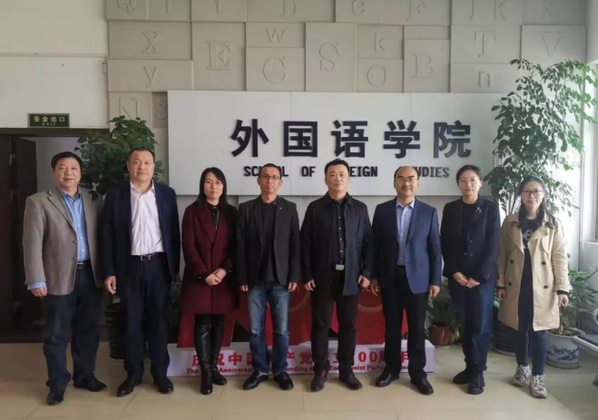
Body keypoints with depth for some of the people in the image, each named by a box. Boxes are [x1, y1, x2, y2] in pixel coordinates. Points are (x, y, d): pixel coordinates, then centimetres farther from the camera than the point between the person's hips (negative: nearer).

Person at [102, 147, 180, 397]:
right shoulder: (115, 195, 1)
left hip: (159, 265, 1)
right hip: (130, 266, 0)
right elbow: (107, 236, 0)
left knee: (158, 320, 8)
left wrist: (175, 267, 1)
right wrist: (109, 272, -4)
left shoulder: (167, 194, 4)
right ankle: (133, 374, 22)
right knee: (132, 322, 8)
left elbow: (174, 233, 5)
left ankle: (160, 373, 21)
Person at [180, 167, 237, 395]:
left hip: (224, 277, 2)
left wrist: (225, 269, -10)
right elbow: (188, 247, -5)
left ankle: (213, 367, 21)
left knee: (218, 323, 9)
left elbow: (235, 246, 4)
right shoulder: (192, 212, 1)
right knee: (203, 324, -1)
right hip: (199, 278, -2)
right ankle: (206, 372, 8)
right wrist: (204, 274, -13)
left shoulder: (231, 213, 7)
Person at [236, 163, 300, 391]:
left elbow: (295, 244, 1)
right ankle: (260, 370, 22)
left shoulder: (289, 208, 4)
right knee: (256, 330, 8)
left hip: (281, 279, 0)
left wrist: (294, 276, -5)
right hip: (255, 280, 1)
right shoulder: (246, 208, 4)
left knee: (282, 329, 7)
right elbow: (240, 246, 1)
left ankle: (280, 371, 21)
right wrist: (242, 278, -4)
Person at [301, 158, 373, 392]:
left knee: (348, 326, 10)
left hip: (351, 278, 1)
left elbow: (367, 242, 5)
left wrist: (366, 272, -2)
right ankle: (320, 371, 20)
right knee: (320, 325, 6)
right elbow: (305, 243, 0)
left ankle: (346, 370, 24)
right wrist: (307, 275, -5)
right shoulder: (315, 208, 2)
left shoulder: (360, 209, 6)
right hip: (322, 278, -1)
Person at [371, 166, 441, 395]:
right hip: (390, 278, 1)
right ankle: (391, 368, 25)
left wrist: (435, 280, -2)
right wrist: (373, 276, 1)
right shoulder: (382, 210, 2)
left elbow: (435, 249, 1)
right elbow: (375, 245, 3)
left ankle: (417, 372, 21)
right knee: (391, 326, 10)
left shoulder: (429, 212, 1)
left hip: (417, 279, 0)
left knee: (417, 328, 7)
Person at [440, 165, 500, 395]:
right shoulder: (450, 208, 6)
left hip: (483, 276, -2)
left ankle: (478, 371, 11)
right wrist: (454, 272, -7)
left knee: (481, 324, 0)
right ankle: (470, 366, 21)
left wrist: (479, 275, -11)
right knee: (464, 324, 9)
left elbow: (493, 244, -5)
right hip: (457, 276, 2)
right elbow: (445, 243, 4)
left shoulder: (490, 208, 0)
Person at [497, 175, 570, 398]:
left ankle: (537, 377, 14)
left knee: (538, 331, 1)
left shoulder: (552, 224, -1)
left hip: (541, 287, -1)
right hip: (516, 286, 2)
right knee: (521, 329, 12)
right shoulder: (510, 222, 3)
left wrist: (562, 288, -8)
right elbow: (502, 255, 5)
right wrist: (501, 284, 2)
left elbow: (559, 258, -3)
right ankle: (522, 368, 31)